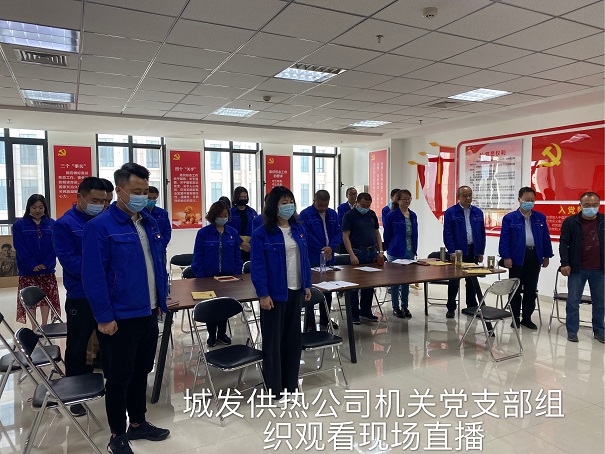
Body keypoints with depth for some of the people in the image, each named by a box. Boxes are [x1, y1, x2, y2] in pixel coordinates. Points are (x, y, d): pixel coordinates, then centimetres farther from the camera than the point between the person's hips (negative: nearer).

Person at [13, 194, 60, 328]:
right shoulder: (19, 225, -1)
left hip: (47, 270, 1)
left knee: (47, 297, 7)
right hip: (28, 271, -1)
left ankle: (44, 326, 19)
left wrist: (45, 264, -14)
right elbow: (20, 248, -7)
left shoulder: (52, 224, 2)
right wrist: (32, 265, -16)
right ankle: (34, 328, 14)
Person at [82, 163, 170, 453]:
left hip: (149, 314, 7)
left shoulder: (150, 224, 8)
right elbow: (93, 276, -17)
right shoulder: (99, 227, -14)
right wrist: (105, 317, -17)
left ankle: (138, 423, 37)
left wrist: (161, 300, 11)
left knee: (141, 372, 19)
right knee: (119, 377, 8)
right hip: (120, 318, -7)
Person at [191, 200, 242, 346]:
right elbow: (198, 257, -6)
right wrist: (200, 278, -11)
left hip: (228, 277, 2)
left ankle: (222, 333, 30)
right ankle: (211, 334, 27)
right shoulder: (203, 233, -7)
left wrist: (237, 276, -3)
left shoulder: (233, 233, -1)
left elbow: (237, 256, 2)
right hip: (209, 277, -2)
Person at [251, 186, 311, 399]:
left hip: (295, 291, 6)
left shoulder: (299, 230, 7)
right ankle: (274, 385, 18)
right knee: (273, 339, 4)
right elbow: (258, 266, -13)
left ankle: (291, 381, 30)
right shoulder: (262, 234, -11)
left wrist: (307, 285, 9)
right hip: (274, 293, -6)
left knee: (293, 336, 15)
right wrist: (263, 294, -16)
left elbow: (305, 259, 12)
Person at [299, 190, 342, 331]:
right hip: (312, 260, -6)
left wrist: (331, 247, -12)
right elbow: (307, 236, -13)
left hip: (329, 258, 6)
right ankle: (310, 323, 7)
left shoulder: (332, 214, 10)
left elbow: (338, 233, 6)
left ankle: (325, 319, 29)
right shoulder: (305, 214, -8)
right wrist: (322, 250, -14)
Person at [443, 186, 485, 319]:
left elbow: (482, 233, 10)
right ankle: (451, 308, 13)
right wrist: (452, 251, -15)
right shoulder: (450, 212, -5)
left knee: (472, 280, 13)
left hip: (473, 251, 4)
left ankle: (472, 306, 26)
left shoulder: (478, 212, 8)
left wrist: (481, 252, 5)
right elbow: (447, 234, -9)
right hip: (457, 252, -4)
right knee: (454, 281, 3)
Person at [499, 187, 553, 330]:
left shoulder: (540, 217, 8)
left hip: (534, 256, 3)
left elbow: (546, 238, 11)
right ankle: (515, 318, 16)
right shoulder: (509, 218, -3)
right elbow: (504, 239, -6)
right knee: (516, 289, 5)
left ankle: (527, 318, 21)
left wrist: (547, 256, 9)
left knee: (531, 290, 9)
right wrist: (506, 257, -11)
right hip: (517, 257, -3)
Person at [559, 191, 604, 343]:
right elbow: (563, 243, -2)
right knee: (573, 301, 3)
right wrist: (565, 264, -9)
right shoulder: (570, 222, -2)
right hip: (577, 269, -2)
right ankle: (572, 331, 13)